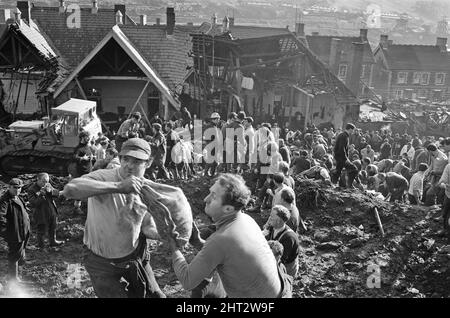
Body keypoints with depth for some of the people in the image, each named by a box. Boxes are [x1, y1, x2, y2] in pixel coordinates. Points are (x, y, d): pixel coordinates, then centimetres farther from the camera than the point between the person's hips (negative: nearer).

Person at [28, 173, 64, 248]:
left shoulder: (48, 185, 1)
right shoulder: (31, 190, -17)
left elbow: (57, 193, -2)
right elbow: (33, 204, -22)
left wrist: (51, 191, -21)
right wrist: (40, 196, -30)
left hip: (52, 212, 6)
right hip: (42, 215, -6)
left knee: (53, 228, 23)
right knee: (41, 231, 5)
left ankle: (53, 241, 44)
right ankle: (40, 245, 26)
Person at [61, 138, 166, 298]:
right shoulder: (104, 177, -24)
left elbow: (147, 227, 4)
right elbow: (69, 190, -44)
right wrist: (118, 186, -48)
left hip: (135, 256, 5)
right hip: (103, 263, -5)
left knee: (155, 295, 18)